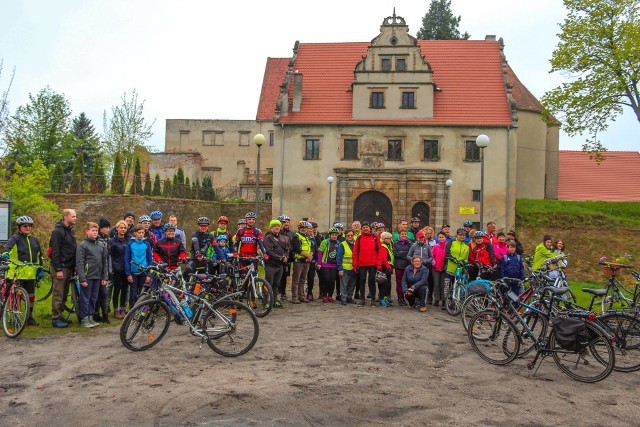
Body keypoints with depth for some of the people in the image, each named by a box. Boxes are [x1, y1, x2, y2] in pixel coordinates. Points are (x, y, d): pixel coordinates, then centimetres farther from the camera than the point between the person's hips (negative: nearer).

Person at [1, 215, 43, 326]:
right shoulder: (15, 238, -2)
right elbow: (8, 246, -23)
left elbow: (39, 255, 23)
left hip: (31, 273, 6)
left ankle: (30, 318, 21)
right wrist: (5, 253, -44)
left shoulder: (34, 240, 16)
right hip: (18, 272, -6)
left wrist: (40, 268, 21)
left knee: (31, 296, 11)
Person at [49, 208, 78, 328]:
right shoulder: (58, 231, -12)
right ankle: (55, 318, 1)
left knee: (64, 294, 13)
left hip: (69, 267, 9)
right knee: (58, 294, -4)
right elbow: (55, 251, -17)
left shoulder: (70, 231, 16)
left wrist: (74, 266, 15)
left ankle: (60, 316, 20)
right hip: (60, 267, -9)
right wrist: (58, 269, -20)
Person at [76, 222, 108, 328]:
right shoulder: (82, 245, -4)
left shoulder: (101, 246, 12)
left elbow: (104, 263, 14)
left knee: (94, 298, 11)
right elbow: (79, 263, -9)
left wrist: (105, 277, 8)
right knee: (85, 298, 1)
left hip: (97, 277, 5)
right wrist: (82, 278, -15)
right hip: (87, 277, -5)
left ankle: (91, 316, 19)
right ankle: (84, 319, 8)